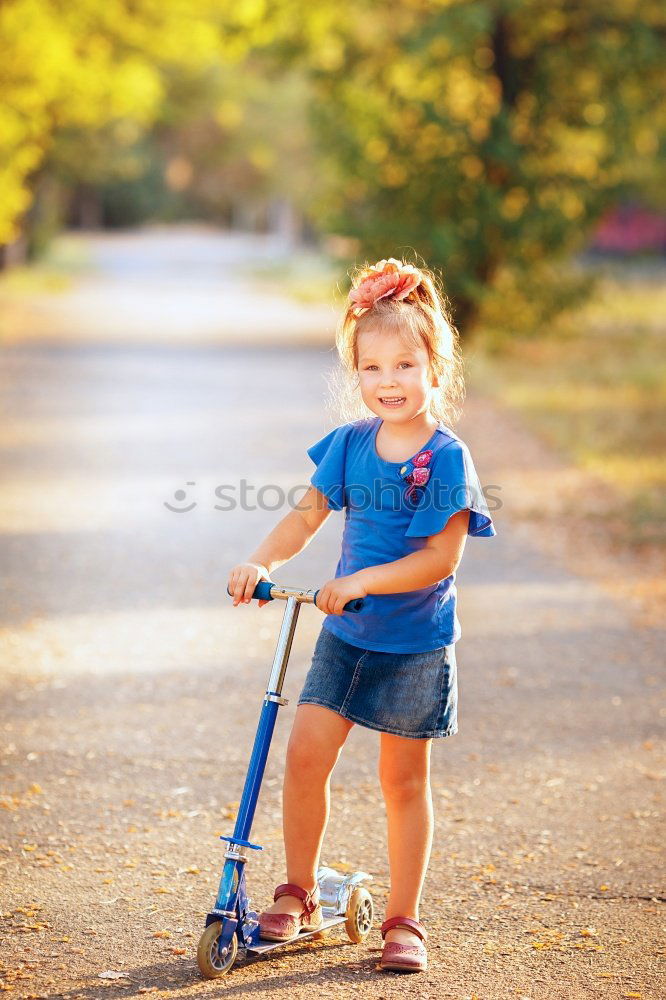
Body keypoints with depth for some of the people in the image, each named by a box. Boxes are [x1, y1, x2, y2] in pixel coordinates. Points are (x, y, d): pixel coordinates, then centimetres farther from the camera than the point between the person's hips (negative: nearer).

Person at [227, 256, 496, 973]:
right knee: (305, 753, -3)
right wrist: (261, 563, -15)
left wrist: (361, 581, -26)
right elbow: (306, 515, 2)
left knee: (403, 779, 5)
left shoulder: (445, 458, -15)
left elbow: (440, 557, -19)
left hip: (415, 643, -4)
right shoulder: (350, 444, 0)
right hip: (344, 632, 4)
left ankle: (403, 920, 18)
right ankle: (298, 894, 16)